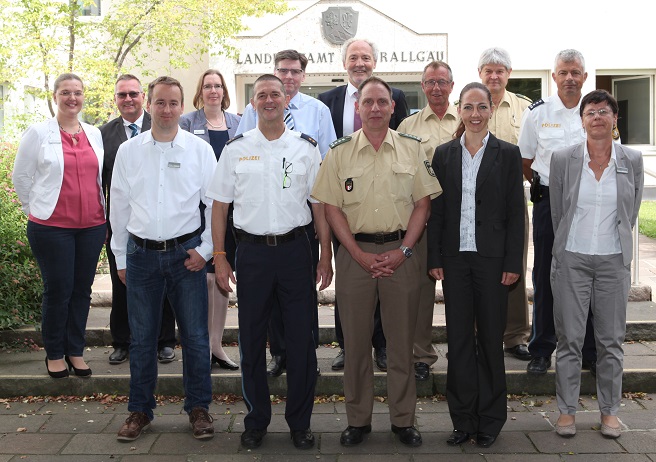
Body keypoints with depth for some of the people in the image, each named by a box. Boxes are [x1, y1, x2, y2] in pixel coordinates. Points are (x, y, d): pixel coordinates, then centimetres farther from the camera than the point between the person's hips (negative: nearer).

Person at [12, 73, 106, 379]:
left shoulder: (94, 134, 9)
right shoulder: (38, 133, -2)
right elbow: (21, 177, 3)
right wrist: (36, 210, 5)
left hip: (92, 225, 4)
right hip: (52, 227, -3)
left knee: (82, 290, 9)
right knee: (57, 291, 2)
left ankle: (75, 351, 22)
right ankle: (54, 354, 19)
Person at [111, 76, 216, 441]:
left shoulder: (200, 149, 0)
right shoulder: (128, 151, 5)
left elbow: (216, 204, 3)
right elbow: (119, 207, 10)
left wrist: (205, 249, -3)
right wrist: (121, 257, 10)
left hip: (186, 253, -1)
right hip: (141, 255, 2)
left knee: (196, 336, 3)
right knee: (142, 338, 9)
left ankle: (199, 408, 19)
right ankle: (141, 410, 23)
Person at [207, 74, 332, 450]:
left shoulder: (306, 147, 4)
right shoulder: (236, 148, 5)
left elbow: (320, 206, 5)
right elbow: (220, 206, 6)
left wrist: (326, 257, 0)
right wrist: (219, 258, 0)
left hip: (295, 249, 0)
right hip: (252, 250, 1)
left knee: (302, 339, 3)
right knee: (252, 340, 8)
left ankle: (300, 422, 19)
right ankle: (256, 420, 24)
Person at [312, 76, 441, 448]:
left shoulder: (412, 148, 4)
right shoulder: (340, 152, 3)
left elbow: (423, 202, 3)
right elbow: (332, 207, 1)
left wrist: (403, 251, -8)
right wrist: (360, 254, -8)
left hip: (401, 252, 0)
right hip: (355, 253, 0)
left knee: (402, 339, 7)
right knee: (356, 340, 7)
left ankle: (404, 419, 20)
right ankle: (358, 420, 20)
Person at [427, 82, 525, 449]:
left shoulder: (508, 154, 1)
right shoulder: (444, 154, 6)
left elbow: (516, 212, -1)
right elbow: (436, 211, 6)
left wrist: (513, 263, -7)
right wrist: (435, 259, 0)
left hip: (492, 258, -2)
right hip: (455, 258, 2)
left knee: (491, 338, 6)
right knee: (458, 338, 6)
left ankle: (490, 420, 20)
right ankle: (463, 419, 17)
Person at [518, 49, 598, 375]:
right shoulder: (537, 113, 0)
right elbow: (525, 163, 9)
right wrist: (544, 185, 5)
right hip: (549, 202, -1)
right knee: (545, 278, 4)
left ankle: (591, 352, 19)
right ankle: (541, 351, 15)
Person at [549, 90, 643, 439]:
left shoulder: (632, 161, 1)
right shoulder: (563, 159, -2)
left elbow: (631, 214, 11)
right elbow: (557, 212, 6)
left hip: (614, 261, 1)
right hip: (571, 260, -1)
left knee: (611, 340, 8)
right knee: (569, 338, 4)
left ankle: (609, 410, 22)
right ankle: (567, 409, 16)